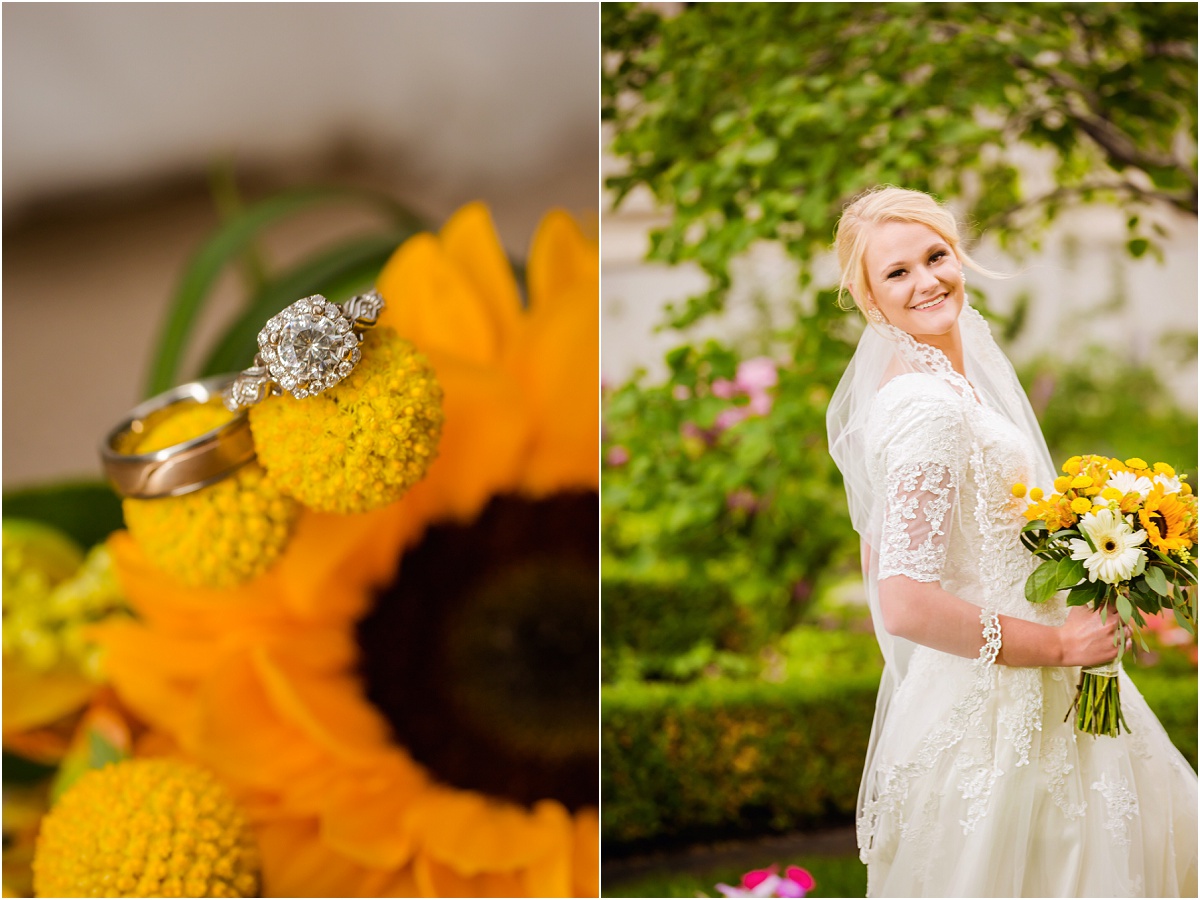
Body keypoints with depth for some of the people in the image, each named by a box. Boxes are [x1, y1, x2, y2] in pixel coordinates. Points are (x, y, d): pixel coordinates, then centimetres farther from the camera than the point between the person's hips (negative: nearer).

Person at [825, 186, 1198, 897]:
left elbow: (879, 556, 15)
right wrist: (1057, 644, -19)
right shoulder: (928, 405, -23)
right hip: (990, 704, -10)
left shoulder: (932, 378, 6)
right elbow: (906, 605, -30)